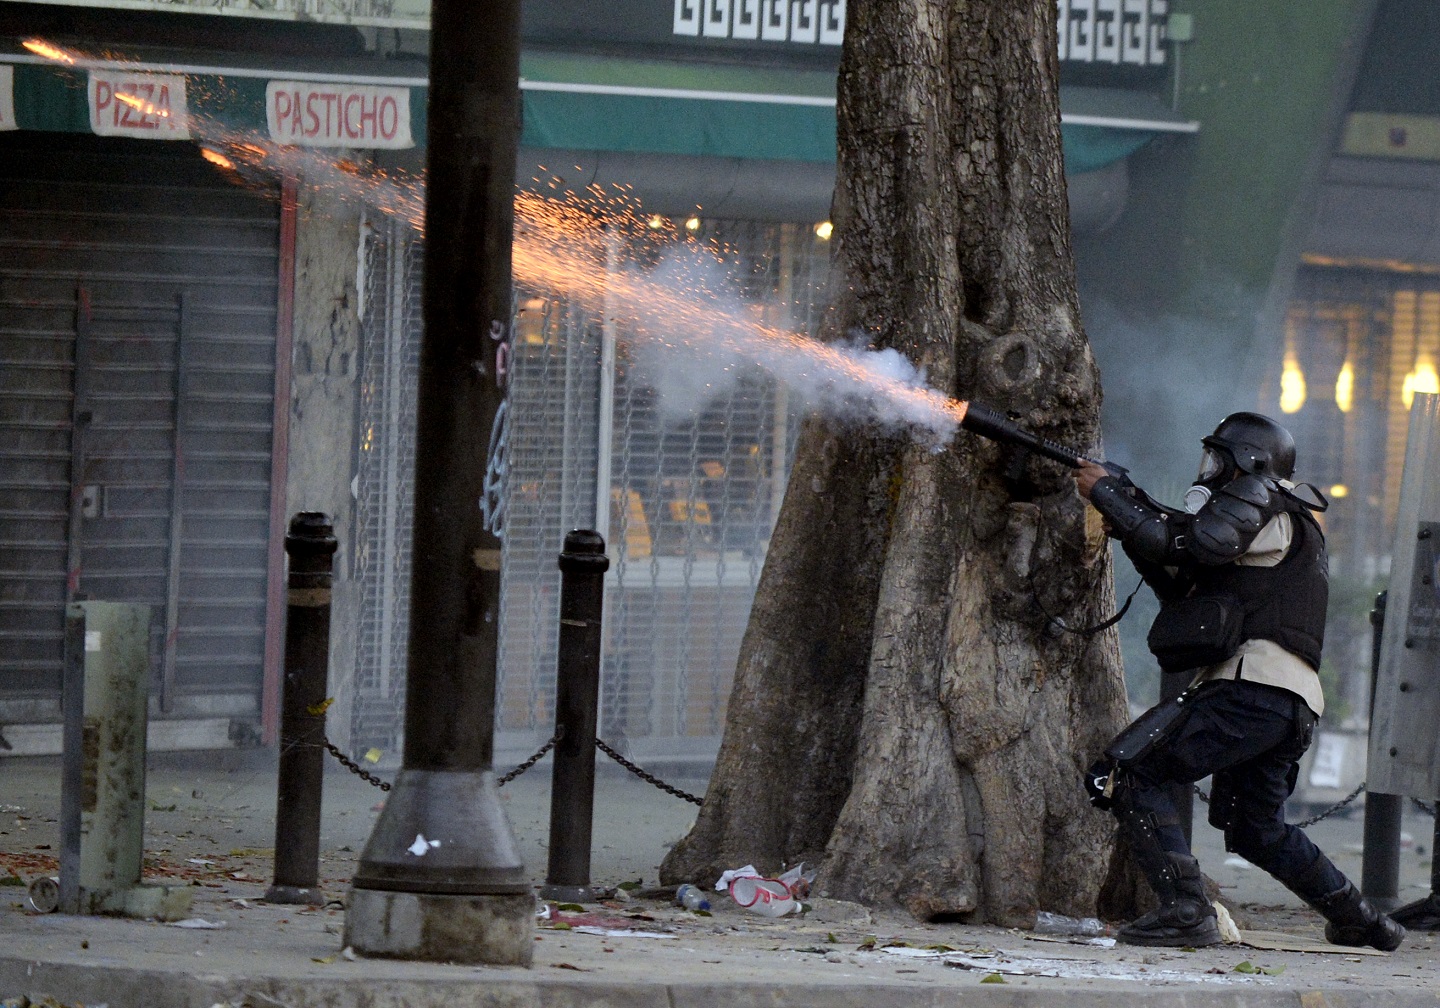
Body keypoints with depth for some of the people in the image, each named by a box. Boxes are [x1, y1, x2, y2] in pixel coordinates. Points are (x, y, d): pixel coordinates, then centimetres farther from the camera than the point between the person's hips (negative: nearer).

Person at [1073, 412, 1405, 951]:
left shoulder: (1261, 502, 2)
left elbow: (1186, 542, -13)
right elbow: (1183, 586, 28)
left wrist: (1107, 493, -5)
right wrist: (1128, 527, 16)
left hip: (1253, 688, -10)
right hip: (1290, 708, 10)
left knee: (1125, 775, -13)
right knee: (1258, 831, 26)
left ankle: (1185, 911, -23)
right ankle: (1361, 922, 32)